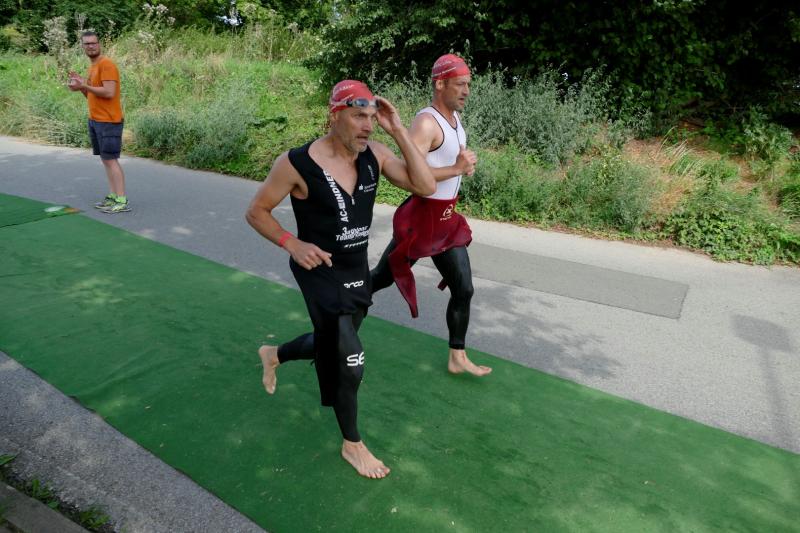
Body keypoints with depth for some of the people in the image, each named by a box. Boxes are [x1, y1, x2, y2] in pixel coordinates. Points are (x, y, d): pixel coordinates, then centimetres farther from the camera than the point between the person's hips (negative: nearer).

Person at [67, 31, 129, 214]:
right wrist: (80, 85, 4)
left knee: (111, 160, -10)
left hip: (108, 121, -10)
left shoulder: (107, 64, -11)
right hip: (94, 120, 10)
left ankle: (122, 201, -10)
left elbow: (109, 93, -21)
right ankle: (112, 196, 13)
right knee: (105, 159, 9)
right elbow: (91, 96, 21)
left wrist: (84, 86, -17)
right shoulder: (92, 67, 18)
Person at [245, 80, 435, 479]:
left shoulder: (374, 155, -8)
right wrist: (292, 244, -22)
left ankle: (274, 355, 57)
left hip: (357, 271, 6)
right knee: (349, 361, -8)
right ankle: (352, 444, 20)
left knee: (332, 346, 25)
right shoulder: (297, 163, -20)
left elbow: (425, 186, -15)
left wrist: (398, 131, -19)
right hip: (320, 272, -6)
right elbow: (256, 212, -8)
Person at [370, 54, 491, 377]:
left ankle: (457, 358, 22)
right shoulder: (426, 122, -19)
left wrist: (467, 163, 5)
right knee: (383, 276, 8)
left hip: (446, 220, 8)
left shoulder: (455, 117, 10)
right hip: (421, 218, -8)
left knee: (463, 289, 8)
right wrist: (457, 169, -26)